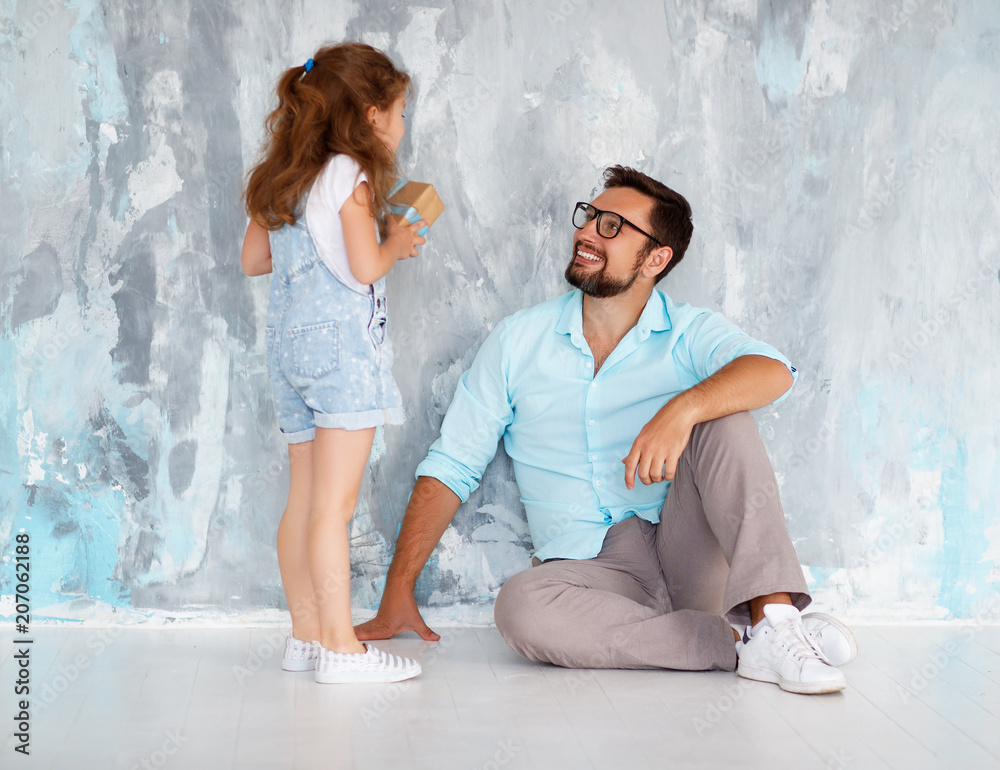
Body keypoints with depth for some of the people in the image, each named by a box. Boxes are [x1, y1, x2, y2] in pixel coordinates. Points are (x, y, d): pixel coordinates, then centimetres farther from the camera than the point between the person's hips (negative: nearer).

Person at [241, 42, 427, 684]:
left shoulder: (282, 180, 14)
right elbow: (365, 267, -16)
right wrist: (396, 244, 4)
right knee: (334, 505, -8)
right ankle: (340, 647, -5)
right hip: (342, 343, -8)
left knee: (304, 502, 11)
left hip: (291, 344, 8)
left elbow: (254, 259, 19)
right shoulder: (350, 175, -9)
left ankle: (307, 635, 18)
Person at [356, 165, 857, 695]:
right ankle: (740, 645, -24)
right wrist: (398, 594, 2)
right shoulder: (519, 340, 7)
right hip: (591, 569, 1)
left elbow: (772, 372, -20)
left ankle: (773, 617, -32)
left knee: (721, 419, -22)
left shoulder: (689, 334, 3)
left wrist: (682, 409, -40)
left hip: (686, 551, 0)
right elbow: (450, 467, 8)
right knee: (520, 607, -32)